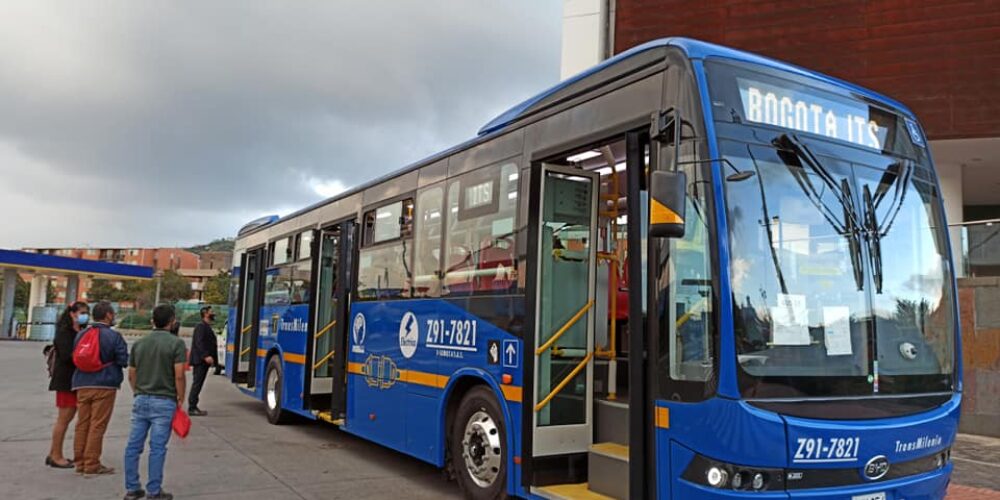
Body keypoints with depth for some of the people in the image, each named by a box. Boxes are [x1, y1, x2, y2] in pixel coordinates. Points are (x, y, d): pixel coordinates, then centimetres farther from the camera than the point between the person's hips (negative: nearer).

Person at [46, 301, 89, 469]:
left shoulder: (82, 333, 14)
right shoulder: (64, 332, -9)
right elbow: (67, 355, -20)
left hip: (77, 379, 8)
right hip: (66, 380, -8)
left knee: (67, 417, 12)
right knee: (64, 418, -3)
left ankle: (53, 454, 21)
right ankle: (56, 456, 6)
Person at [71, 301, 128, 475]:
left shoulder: (81, 335, 8)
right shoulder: (114, 336, -11)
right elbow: (124, 360, -11)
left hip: (82, 384, 6)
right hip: (105, 385, -6)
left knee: (82, 424, 12)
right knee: (97, 425, -2)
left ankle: (79, 462, 17)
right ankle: (91, 464, 2)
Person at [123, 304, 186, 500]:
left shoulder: (139, 343, 9)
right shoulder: (176, 343, -8)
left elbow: (131, 375, 13)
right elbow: (179, 375, -14)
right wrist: (180, 399, -3)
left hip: (141, 400, 5)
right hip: (164, 401, -5)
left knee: (133, 445, 10)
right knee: (157, 448, -1)